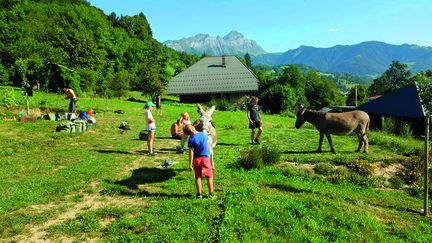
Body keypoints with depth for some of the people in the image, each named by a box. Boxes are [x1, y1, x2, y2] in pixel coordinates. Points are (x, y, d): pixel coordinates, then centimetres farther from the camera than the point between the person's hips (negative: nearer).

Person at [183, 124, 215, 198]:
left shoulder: (191, 139, -12)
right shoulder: (204, 134, -3)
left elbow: (191, 152, -13)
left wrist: (190, 164, -9)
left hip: (196, 159, -1)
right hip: (205, 158, 2)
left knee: (198, 177, 10)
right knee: (209, 176, 10)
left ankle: (199, 194, 13)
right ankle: (211, 193, 12)